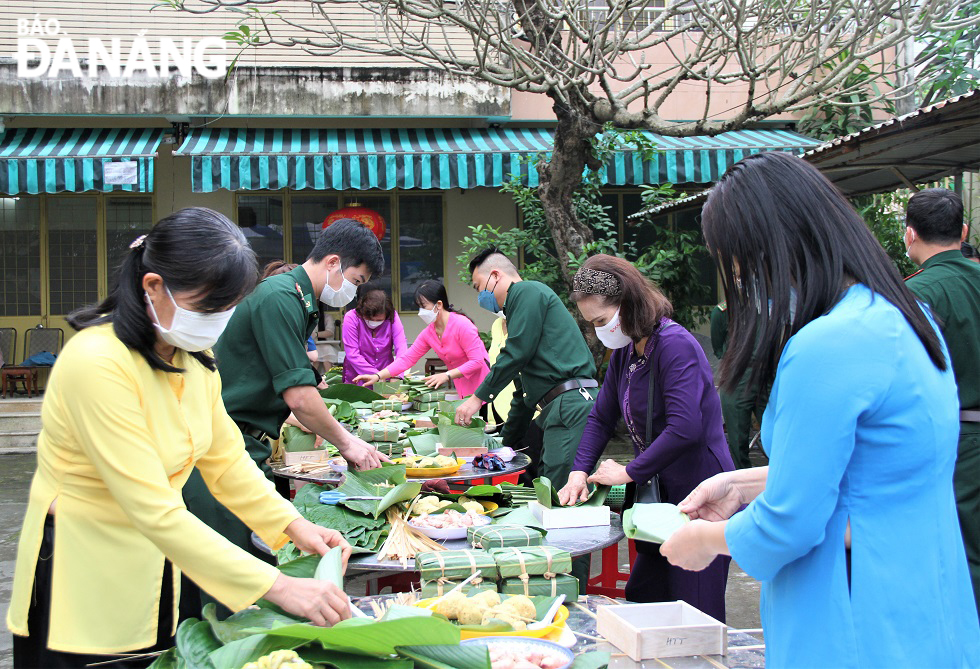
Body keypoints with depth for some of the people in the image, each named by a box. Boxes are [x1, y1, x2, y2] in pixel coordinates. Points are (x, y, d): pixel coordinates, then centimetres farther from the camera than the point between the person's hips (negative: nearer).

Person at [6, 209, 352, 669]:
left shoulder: (194, 357, 0)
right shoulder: (96, 363, -27)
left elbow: (225, 461, 5)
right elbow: (154, 510, -31)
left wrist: (294, 525, -11)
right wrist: (278, 587, -32)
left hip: (154, 566, 8)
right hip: (83, 590, -7)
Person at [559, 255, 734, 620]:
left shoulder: (675, 345, -20)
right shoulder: (624, 352, 9)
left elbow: (685, 428, -29)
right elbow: (601, 416, 16)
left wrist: (629, 472, -19)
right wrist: (580, 471, 1)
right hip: (659, 497, 9)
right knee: (639, 602, 15)